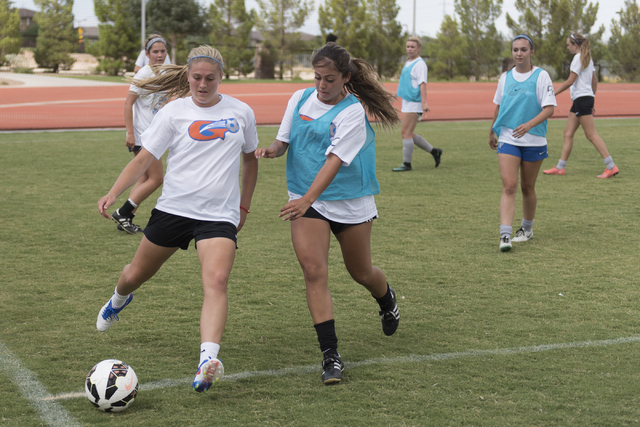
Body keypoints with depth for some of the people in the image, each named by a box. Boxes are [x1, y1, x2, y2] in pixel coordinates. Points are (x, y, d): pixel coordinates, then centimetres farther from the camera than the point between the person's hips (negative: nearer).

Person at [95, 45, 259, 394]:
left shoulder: (241, 113, 4)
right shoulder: (173, 112, -1)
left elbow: (250, 158, 19)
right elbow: (144, 158, -4)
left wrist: (244, 206, 19)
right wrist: (113, 193, -18)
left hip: (219, 215, -1)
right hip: (173, 207, 1)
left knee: (216, 282, -24)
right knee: (136, 275, 16)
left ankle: (207, 361, -37)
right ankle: (119, 300, 54)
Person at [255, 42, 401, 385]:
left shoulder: (353, 112, -15)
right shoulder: (300, 99, 1)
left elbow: (334, 160, -25)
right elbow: (284, 140, 7)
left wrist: (307, 199, -36)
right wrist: (271, 150, -18)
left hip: (350, 202, -3)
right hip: (305, 201, 3)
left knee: (361, 272, 14)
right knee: (314, 271, -14)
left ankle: (387, 300, 52)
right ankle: (330, 354, -11)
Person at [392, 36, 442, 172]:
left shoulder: (420, 64, -11)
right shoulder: (408, 62, 16)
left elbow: (422, 84, -19)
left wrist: (424, 103, -26)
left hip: (414, 104, -10)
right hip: (407, 103, 10)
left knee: (406, 133, -8)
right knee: (408, 134, 12)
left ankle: (406, 164, 0)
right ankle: (434, 151, 21)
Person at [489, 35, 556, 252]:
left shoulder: (541, 76, -5)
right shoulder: (505, 77, 7)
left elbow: (549, 108, -11)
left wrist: (529, 125, -26)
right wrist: (492, 132, 24)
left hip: (534, 140, -2)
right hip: (507, 139, 2)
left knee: (527, 187, 11)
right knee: (509, 186, -11)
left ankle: (527, 228, 33)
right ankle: (505, 235, -18)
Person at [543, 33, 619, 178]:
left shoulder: (579, 58, -12)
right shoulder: (587, 58, 16)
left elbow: (570, 81, -15)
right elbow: (595, 80, 20)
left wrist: (553, 94, -10)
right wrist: (591, 100, 24)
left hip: (582, 99, -10)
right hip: (579, 100, 10)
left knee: (591, 135, -9)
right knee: (568, 133, 9)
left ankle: (611, 167, -9)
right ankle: (560, 167, 11)